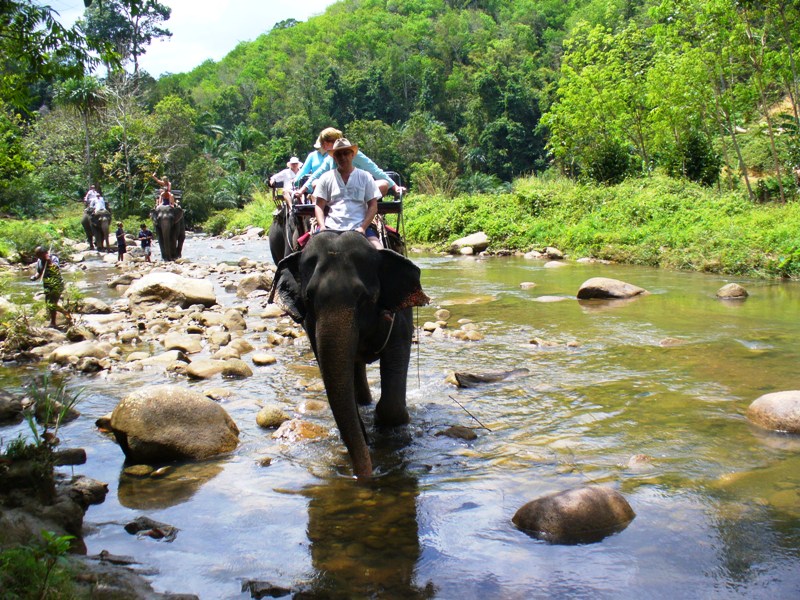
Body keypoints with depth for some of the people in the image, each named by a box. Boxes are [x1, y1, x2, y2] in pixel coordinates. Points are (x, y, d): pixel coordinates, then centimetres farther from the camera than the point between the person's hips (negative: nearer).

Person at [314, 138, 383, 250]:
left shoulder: (365, 177, 9)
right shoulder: (326, 178, 11)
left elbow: (373, 206, 6)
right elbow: (319, 206, 9)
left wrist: (363, 227, -10)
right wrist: (322, 227, -9)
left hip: (359, 227, -1)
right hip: (331, 227, 1)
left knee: (378, 250, -26)